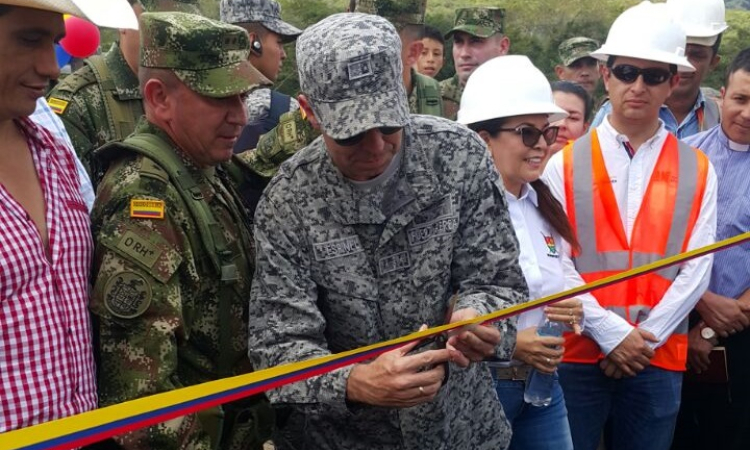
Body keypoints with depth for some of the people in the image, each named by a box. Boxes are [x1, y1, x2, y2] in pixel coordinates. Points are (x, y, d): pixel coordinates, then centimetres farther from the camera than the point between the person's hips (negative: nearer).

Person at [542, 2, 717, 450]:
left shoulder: (698, 170, 6)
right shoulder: (565, 164, 1)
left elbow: (696, 270, 0)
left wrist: (645, 339, -9)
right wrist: (611, 333, -11)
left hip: (659, 359, 1)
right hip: (577, 353, -1)